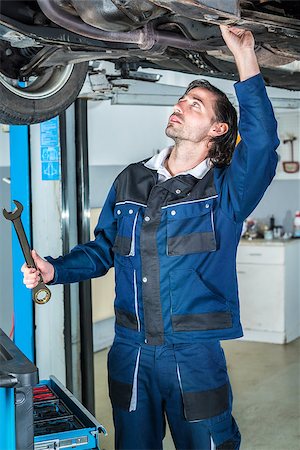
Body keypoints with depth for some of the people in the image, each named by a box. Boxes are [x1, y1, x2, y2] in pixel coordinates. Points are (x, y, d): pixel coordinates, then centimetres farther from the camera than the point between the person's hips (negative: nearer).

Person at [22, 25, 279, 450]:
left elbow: (261, 144, -24)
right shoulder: (131, 180, 9)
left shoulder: (225, 191, -4)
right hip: (131, 351, 4)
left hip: (195, 354, -3)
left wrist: (246, 61, -26)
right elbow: (103, 249, 16)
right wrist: (54, 269, 0)